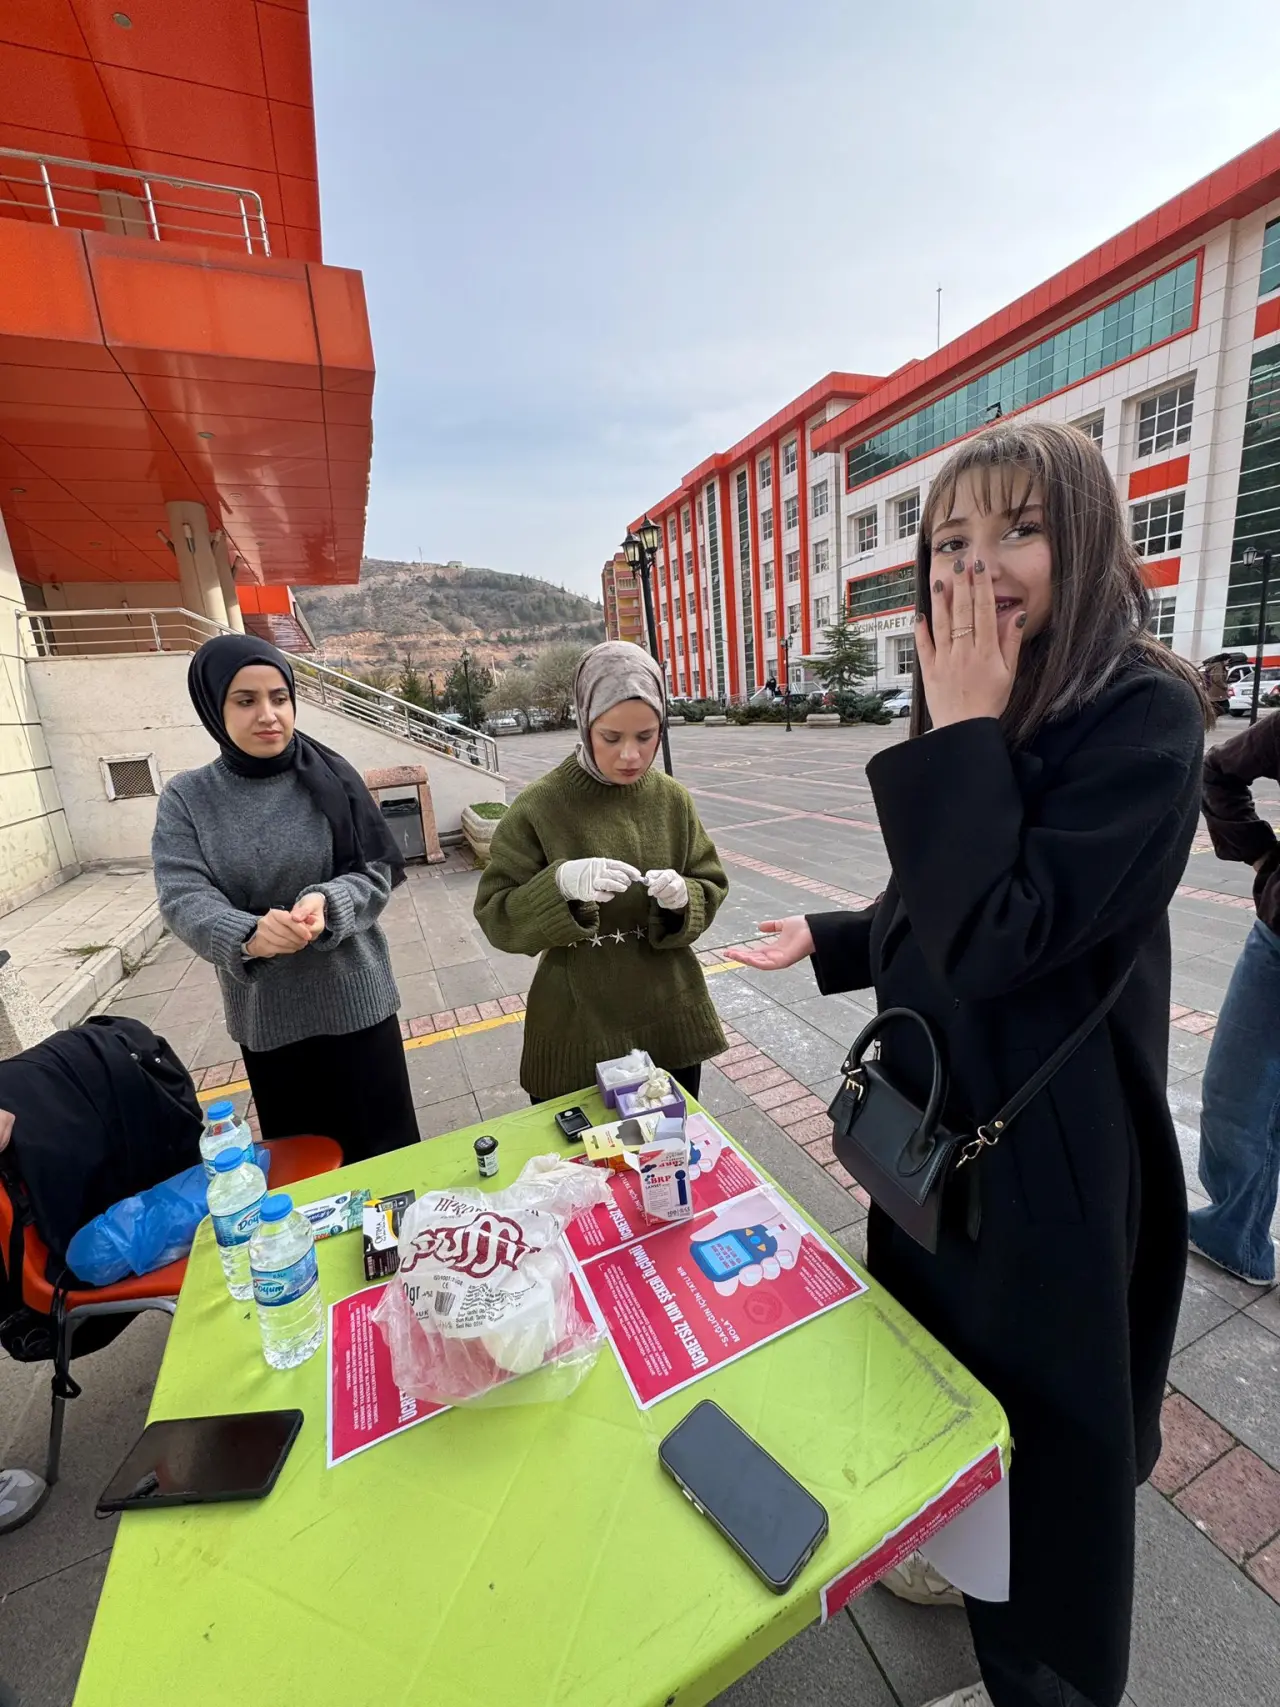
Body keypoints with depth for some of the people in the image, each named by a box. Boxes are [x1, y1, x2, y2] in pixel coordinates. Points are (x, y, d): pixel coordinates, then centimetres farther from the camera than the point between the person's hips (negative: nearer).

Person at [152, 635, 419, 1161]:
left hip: (354, 999, -1)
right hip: (265, 1014, 1)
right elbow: (183, 898, -12)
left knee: (384, 1148, 14)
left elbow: (377, 874, -7)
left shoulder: (330, 778, -6)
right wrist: (247, 935, -32)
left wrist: (327, 903, -29)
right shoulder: (186, 798, -2)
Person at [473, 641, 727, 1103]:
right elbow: (495, 917, -12)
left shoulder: (672, 799, -3)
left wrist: (682, 898, -19)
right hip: (578, 1031, -3)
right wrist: (559, 883, -30)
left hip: (671, 1021, 4)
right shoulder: (539, 808, -13)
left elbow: (711, 888, 4)